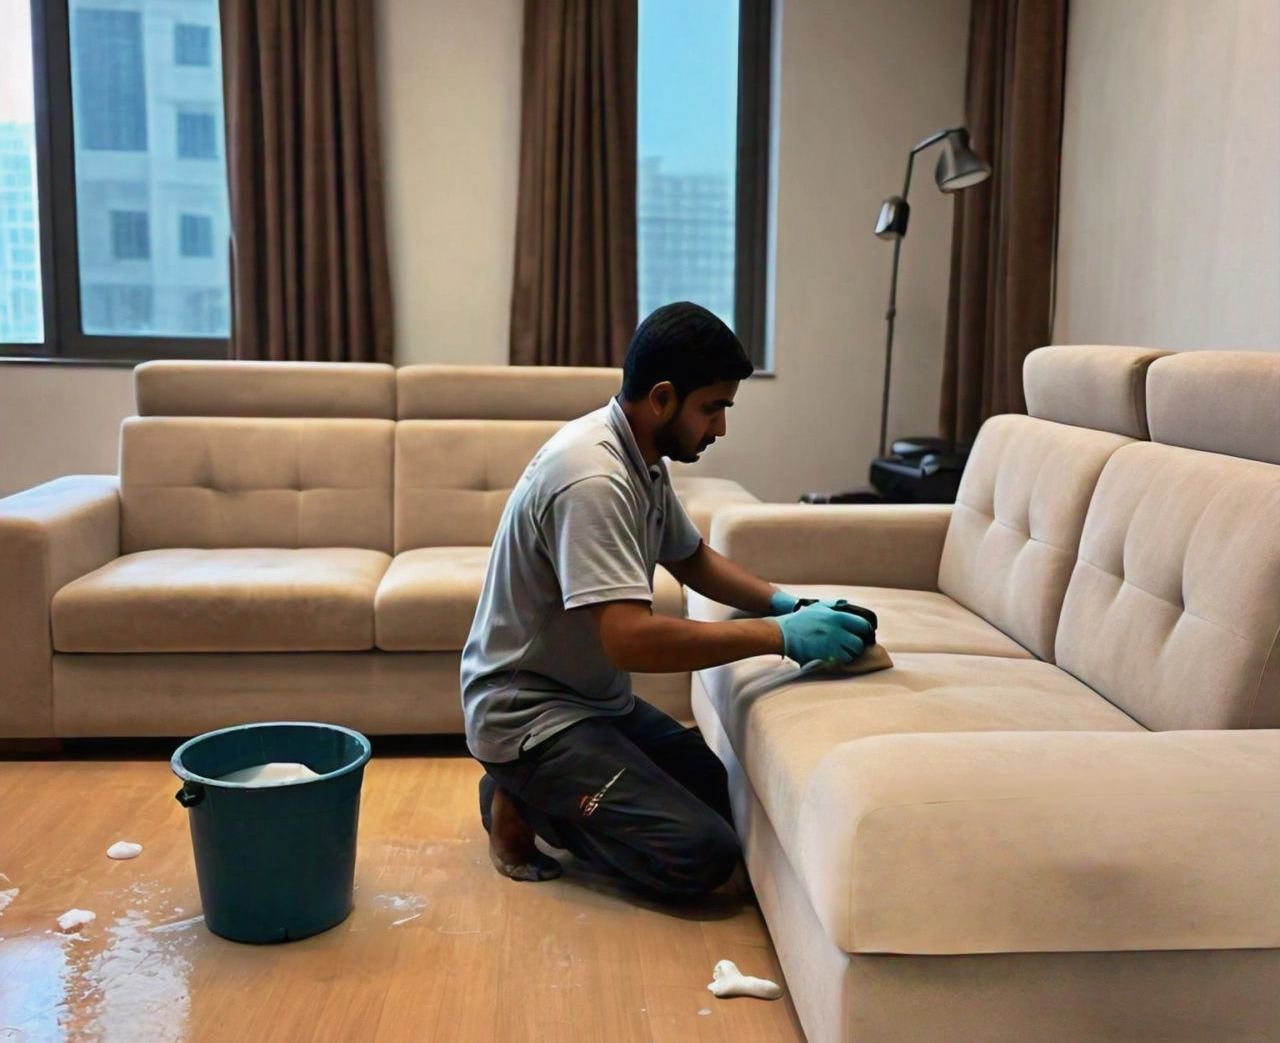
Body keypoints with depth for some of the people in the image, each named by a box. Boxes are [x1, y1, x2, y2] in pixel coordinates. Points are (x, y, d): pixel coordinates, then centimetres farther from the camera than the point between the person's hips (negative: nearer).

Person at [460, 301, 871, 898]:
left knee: (717, 790, 14)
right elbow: (631, 640, -35)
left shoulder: (642, 457, 3)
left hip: (593, 695, 10)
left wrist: (783, 602, 0)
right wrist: (781, 636, -28)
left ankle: (537, 789, 15)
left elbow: (692, 558, 17)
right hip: (528, 712, -10)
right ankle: (522, 803, 1)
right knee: (704, 855, -16)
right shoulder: (592, 478, -28)